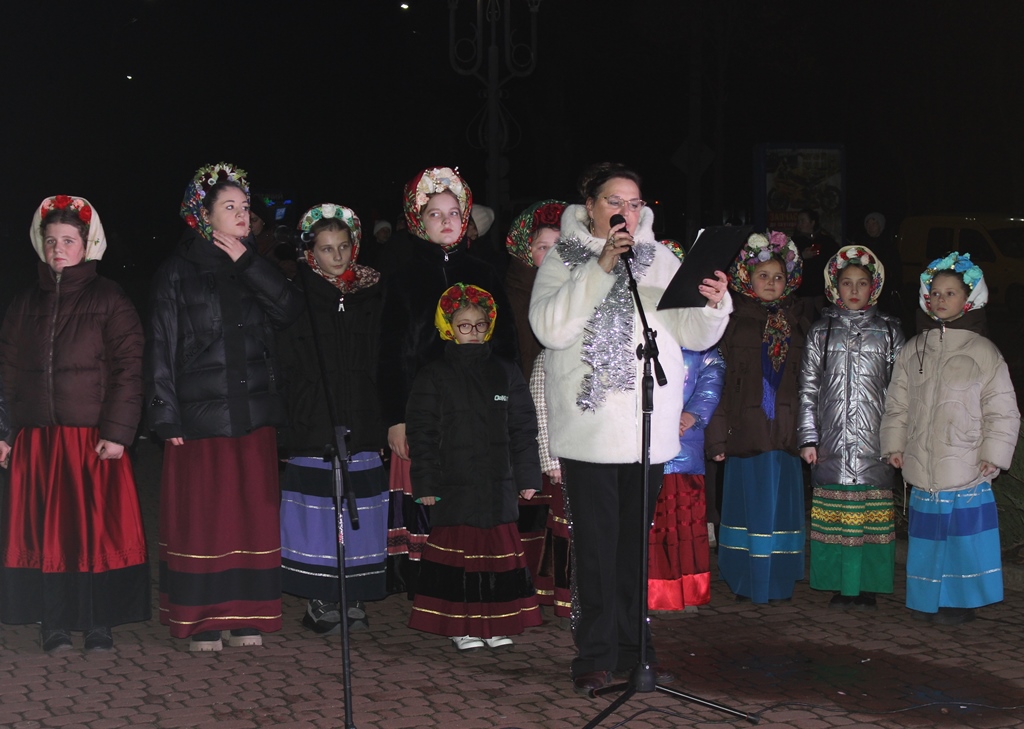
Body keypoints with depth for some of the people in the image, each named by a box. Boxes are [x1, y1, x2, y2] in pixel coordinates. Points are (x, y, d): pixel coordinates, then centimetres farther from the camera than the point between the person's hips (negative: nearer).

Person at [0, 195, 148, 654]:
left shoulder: (108, 300, 1)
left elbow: (129, 370, -6)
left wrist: (117, 432, -14)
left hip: (94, 439, -3)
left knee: (98, 528, -3)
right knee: (43, 530, 3)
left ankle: (99, 624, 7)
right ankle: (53, 624, 12)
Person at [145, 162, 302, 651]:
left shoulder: (255, 270, 14)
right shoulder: (179, 272, 2)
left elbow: (290, 311, -3)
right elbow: (162, 348, -2)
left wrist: (246, 262, -6)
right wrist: (166, 418, -9)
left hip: (254, 415, 4)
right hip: (200, 415, -4)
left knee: (253, 514, 4)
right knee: (202, 516, -2)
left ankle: (245, 616, 11)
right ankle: (203, 622, 5)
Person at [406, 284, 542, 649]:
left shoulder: (506, 373, 10)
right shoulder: (434, 376, 2)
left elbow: (523, 428, 11)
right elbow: (421, 432, 0)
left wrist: (527, 476, 6)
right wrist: (425, 482, -6)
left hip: (498, 482, 3)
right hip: (454, 483, -2)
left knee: (498, 548, 4)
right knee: (457, 550, -1)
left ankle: (496, 624, 14)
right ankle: (460, 625, 8)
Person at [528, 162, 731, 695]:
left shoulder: (661, 261, 11)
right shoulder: (563, 260, 2)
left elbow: (696, 335, 6)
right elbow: (550, 328, -14)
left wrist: (713, 304, -16)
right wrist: (600, 268, -18)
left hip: (650, 426, 3)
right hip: (590, 425, -3)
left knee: (636, 538, 10)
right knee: (596, 540, -2)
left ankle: (631, 645, 20)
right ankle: (597, 652, 7)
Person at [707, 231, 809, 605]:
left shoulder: (795, 318, 12)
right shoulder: (735, 317, 1)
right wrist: (717, 433, -10)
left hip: (785, 430, 3)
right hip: (746, 429, -3)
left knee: (781, 504, 5)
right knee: (748, 503, 2)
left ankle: (778, 581, 14)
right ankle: (746, 579, 12)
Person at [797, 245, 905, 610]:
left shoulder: (888, 330, 9)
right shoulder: (821, 331, 10)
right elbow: (808, 389, 8)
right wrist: (808, 438, 2)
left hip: (875, 442, -1)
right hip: (831, 443, 1)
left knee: (872, 518, -2)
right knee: (833, 518, 0)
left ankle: (866, 587, 6)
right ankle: (840, 586, 9)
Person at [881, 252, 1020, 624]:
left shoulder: (983, 352, -1)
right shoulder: (912, 350, 10)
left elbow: (1002, 411, -1)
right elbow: (897, 403, 15)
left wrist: (993, 455, -7)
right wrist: (894, 444, 8)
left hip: (967, 469, -3)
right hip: (922, 468, 4)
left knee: (964, 534, -2)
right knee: (929, 534, 8)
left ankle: (961, 601, 10)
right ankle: (929, 599, 20)